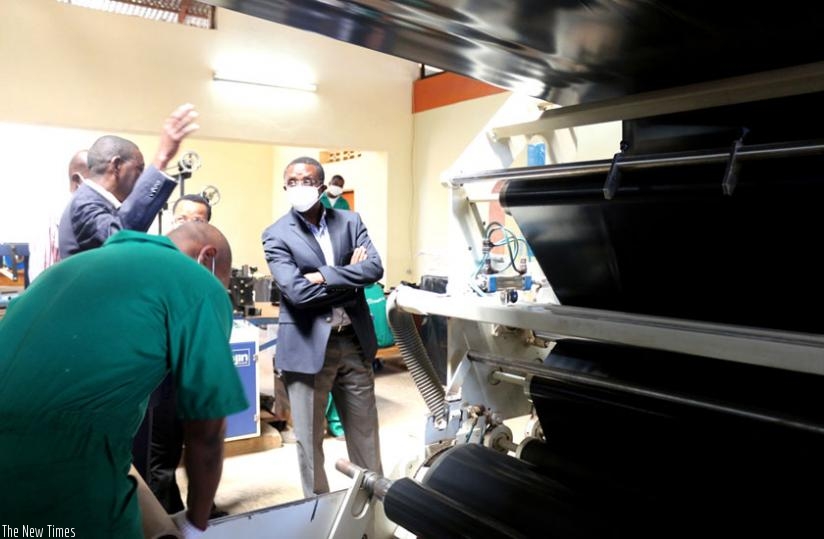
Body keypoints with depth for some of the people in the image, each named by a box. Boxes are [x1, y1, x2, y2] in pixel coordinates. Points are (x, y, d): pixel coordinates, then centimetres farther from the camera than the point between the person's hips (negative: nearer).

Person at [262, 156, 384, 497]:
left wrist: (324, 276, -19)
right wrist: (351, 277, -11)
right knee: (309, 436, 10)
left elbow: (375, 267, -10)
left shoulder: (350, 221, 5)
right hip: (308, 345, -3)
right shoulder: (276, 235, -5)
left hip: (354, 339, 3)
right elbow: (296, 291, -18)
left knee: (365, 428, 17)